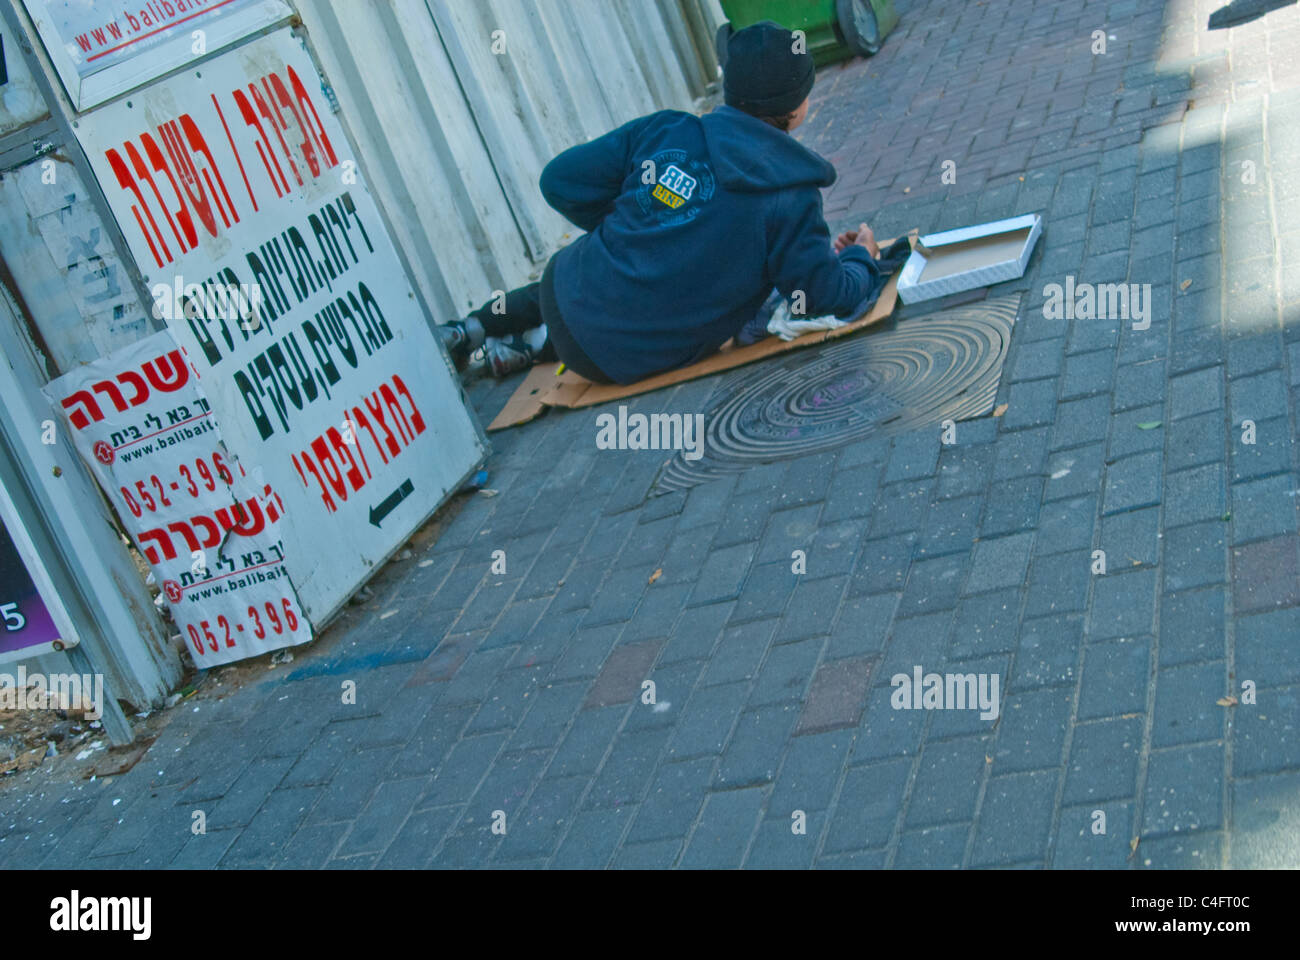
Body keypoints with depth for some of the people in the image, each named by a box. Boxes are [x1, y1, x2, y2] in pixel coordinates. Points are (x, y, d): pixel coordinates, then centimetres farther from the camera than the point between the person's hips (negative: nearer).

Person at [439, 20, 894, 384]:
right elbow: (832, 297, -11)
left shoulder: (665, 131, -6)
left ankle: (472, 328, 36)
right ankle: (534, 347, 21)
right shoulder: (791, 198, -15)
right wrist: (860, 258, 12)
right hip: (624, 361, -2)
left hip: (567, 294, 2)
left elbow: (560, 180, -3)